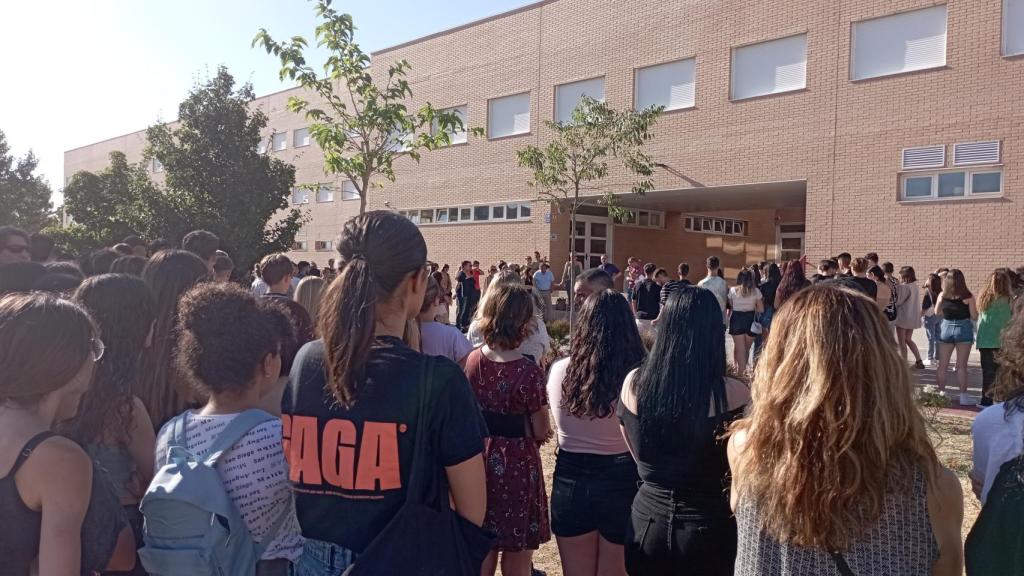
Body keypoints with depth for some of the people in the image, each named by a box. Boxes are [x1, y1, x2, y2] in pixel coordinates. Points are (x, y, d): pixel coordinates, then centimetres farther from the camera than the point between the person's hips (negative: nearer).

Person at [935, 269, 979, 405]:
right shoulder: (967, 296, -11)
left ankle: (941, 392, 13)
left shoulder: (942, 295, -3)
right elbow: (974, 317, -7)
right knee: (961, 366, 3)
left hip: (946, 328, 2)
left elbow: (937, 312, 10)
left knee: (942, 365, 11)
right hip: (963, 329, -2)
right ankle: (963, 396, 5)